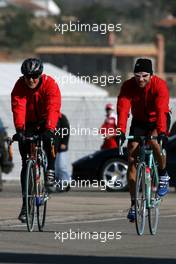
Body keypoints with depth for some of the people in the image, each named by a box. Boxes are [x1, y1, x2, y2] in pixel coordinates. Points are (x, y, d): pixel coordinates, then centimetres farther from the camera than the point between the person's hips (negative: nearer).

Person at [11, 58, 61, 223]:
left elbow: (53, 108, -35)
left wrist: (49, 129, -50)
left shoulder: (50, 84, -22)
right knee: (26, 163, -5)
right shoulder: (19, 86, -18)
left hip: (46, 121, -1)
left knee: (49, 140, -36)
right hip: (28, 124, 1)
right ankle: (26, 204, -3)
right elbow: (18, 108, -30)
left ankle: (50, 170, -12)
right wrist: (19, 129, -46)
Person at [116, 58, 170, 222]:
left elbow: (161, 110, -39)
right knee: (132, 159, -8)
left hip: (157, 121, -3)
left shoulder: (159, 85, -27)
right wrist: (120, 131, -46)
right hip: (139, 121, 3)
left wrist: (162, 132, -52)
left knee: (155, 141, -35)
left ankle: (163, 175, -7)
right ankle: (134, 203, 0)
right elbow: (123, 109, -31)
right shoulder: (128, 86, -21)